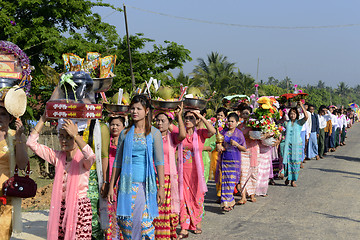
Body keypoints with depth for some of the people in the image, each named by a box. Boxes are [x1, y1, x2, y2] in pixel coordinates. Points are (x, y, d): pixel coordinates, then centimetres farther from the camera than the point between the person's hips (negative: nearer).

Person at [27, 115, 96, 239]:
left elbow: (90, 156, -33)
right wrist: (43, 118, -1)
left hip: (80, 207, -4)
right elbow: (31, 143, 4)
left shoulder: (82, 158, -7)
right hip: (60, 207, 5)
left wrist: (74, 135, -27)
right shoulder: (57, 156, 7)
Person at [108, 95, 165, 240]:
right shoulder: (125, 134, 8)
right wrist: (111, 186, 9)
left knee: (145, 223, -4)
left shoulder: (154, 133, 1)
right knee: (126, 221, 2)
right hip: (127, 183, 2)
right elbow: (117, 162, 12)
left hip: (146, 184, -2)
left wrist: (161, 187, -5)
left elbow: (159, 161, 0)